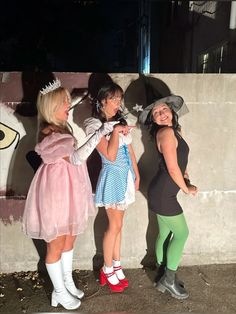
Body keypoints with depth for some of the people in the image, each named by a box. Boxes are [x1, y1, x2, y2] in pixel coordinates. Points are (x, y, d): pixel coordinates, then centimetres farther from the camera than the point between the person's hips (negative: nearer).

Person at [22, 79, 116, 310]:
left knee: (69, 239, 21)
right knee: (56, 244, 10)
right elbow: (75, 157, -30)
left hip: (68, 191, 9)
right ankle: (59, 292, 29)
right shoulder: (48, 133, -23)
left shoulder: (62, 128, 6)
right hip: (54, 193, -9)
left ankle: (68, 282, 40)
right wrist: (99, 133, -30)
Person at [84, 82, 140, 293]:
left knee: (118, 224, 14)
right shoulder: (94, 125, -11)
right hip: (112, 176, -6)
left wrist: (136, 175, 12)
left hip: (126, 175, 6)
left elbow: (130, 151, 12)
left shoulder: (121, 121, 9)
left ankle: (116, 265, 27)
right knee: (115, 225, 1)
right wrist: (114, 131, -18)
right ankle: (108, 270, 19)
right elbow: (110, 155, -19)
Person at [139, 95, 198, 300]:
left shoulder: (173, 130, 11)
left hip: (162, 193, 9)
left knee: (165, 233, 18)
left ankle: (163, 276, 33)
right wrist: (187, 189, -6)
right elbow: (172, 169, -20)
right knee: (182, 234, 5)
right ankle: (169, 280, 19)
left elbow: (179, 162, 17)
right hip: (163, 194, -9)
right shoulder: (166, 132, -19)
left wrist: (185, 176, 1)